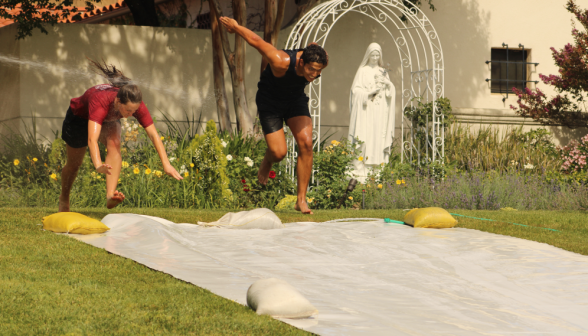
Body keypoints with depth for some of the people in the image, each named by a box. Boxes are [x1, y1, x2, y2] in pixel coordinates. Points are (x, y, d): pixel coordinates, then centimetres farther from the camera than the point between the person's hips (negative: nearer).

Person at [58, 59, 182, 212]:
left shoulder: (136, 104, -34)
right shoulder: (100, 101, -47)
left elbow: (154, 135, -33)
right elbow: (92, 139, -57)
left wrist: (166, 164, -42)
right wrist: (98, 165, -72)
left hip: (108, 120, 3)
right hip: (79, 117, -3)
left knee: (114, 144, -30)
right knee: (74, 164, 10)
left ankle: (110, 195, -39)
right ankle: (64, 198, 41)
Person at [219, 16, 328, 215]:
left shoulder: (320, 60, -25)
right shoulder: (281, 62, -39)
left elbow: (314, 46, 1)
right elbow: (255, 40, -26)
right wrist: (234, 26, -9)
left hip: (296, 99, 4)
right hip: (270, 102, -4)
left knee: (306, 143, -16)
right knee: (279, 153, -12)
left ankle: (301, 200, -10)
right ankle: (266, 163, 29)